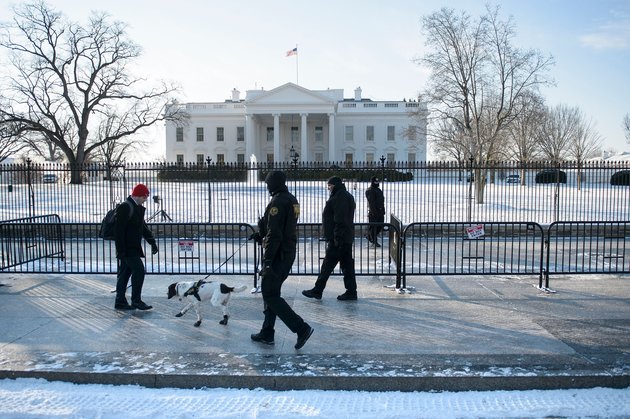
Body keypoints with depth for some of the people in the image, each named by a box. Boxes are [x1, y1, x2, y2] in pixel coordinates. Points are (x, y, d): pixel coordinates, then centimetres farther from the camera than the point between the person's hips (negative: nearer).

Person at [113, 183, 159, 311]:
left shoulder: (137, 208, 15)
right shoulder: (125, 208, -15)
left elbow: (143, 227, 23)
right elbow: (119, 230, -20)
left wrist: (152, 242, 17)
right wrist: (120, 250, -22)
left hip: (133, 248, 10)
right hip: (127, 249, -10)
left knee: (125, 273, 12)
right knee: (139, 270, -11)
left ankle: (120, 302, 19)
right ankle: (136, 300, -3)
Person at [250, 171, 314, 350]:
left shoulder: (277, 202, -18)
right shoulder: (292, 200, 12)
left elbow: (274, 234, -23)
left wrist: (267, 260, -22)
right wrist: (261, 234, 30)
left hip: (277, 255, -10)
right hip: (289, 253, 10)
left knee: (270, 295, -4)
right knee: (271, 292, 17)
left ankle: (301, 328, -8)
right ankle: (267, 333, 24)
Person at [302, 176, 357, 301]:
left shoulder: (340, 197, -15)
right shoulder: (347, 196, 18)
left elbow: (340, 219, -22)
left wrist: (337, 237, -23)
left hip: (338, 239, -10)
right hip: (347, 238, 10)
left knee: (327, 265, -3)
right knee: (347, 264, 11)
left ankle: (317, 291, 3)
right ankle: (351, 292, 14)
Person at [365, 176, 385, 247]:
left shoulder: (379, 190, 20)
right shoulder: (369, 191, -7)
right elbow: (371, 202, -16)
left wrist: (383, 210, 20)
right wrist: (373, 211, -22)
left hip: (380, 211, 9)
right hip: (373, 212, -8)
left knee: (380, 226, 9)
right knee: (373, 227, -3)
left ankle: (370, 237, 25)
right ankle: (374, 241, 4)